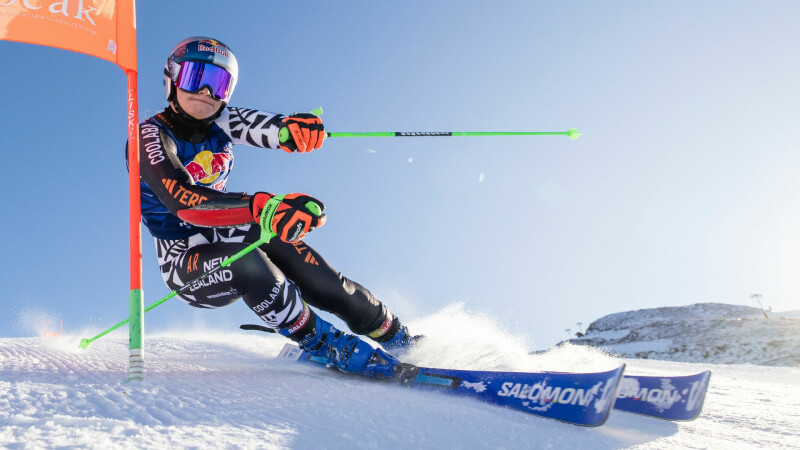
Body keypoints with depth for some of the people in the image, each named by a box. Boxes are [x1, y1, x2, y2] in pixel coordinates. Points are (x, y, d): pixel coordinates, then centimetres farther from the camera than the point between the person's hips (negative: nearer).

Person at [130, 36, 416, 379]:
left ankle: (399, 340, -6)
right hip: (186, 262, -4)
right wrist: (259, 209, -52)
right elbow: (182, 200, -35)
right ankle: (331, 348, -26)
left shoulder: (220, 124, -1)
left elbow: (260, 126, -24)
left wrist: (290, 127, -51)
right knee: (246, 263, -37)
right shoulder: (152, 136, -16)